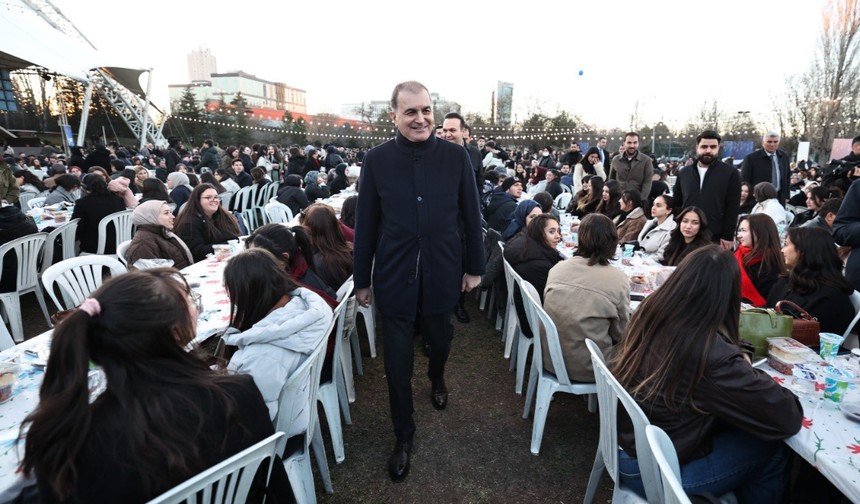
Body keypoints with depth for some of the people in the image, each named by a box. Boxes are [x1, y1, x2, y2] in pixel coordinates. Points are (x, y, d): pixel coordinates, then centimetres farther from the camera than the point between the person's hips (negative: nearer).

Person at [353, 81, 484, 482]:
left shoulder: (456, 156, -4)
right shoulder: (376, 160, -4)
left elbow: (471, 216, 3)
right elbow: (365, 224, 0)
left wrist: (475, 267, 6)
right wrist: (361, 280, 4)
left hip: (442, 273, 1)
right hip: (394, 276, 0)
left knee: (440, 340, 20)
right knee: (397, 360, 8)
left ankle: (437, 377, 58)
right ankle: (403, 436, 32)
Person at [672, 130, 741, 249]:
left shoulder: (730, 173, 2)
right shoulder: (684, 173, 11)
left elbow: (733, 208, -3)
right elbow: (676, 204, 13)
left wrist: (728, 237, -9)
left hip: (716, 238, -3)